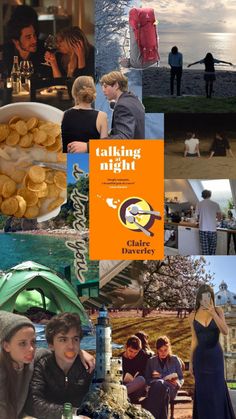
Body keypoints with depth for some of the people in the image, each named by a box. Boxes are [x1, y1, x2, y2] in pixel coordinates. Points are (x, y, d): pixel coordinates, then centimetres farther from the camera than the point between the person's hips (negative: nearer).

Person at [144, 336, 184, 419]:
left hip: (170, 389, -1)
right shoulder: (151, 361, 19)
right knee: (157, 384, -39)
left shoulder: (175, 360, 16)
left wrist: (177, 383, -9)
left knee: (161, 385, -39)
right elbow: (147, 379, 16)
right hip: (155, 387, 1)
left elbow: (181, 378, 15)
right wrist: (156, 379, -5)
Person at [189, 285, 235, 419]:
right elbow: (194, 340, 7)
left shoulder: (218, 310, -2)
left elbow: (225, 331, -14)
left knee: (217, 389, 0)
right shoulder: (193, 315, 2)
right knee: (203, 391, 4)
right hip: (200, 356, 1)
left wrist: (213, 313, -20)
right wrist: (191, 361, 7)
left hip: (215, 355, -1)